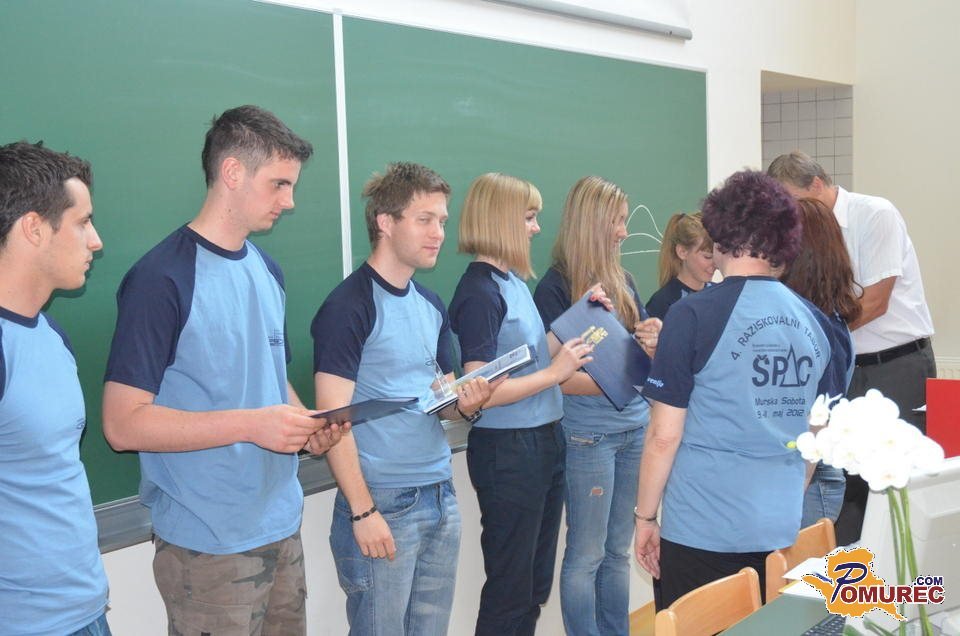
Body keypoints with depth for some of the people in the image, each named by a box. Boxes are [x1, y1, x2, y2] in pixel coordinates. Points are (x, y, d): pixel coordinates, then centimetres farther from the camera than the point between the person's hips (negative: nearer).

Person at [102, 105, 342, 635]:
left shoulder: (267, 270, 10)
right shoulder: (161, 279, -15)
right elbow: (123, 423, -18)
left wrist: (304, 422, 0)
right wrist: (252, 425, -23)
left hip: (282, 526, 7)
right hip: (209, 546, -7)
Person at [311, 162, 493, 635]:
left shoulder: (431, 305, 10)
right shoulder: (348, 306, -13)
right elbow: (334, 417, -16)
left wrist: (465, 404, -6)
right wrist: (363, 511, -18)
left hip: (441, 497, 7)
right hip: (382, 503, -7)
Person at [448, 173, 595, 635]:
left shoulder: (514, 282, 9)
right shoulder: (479, 293, -17)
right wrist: (555, 372, -19)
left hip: (542, 441, 9)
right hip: (506, 451, -9)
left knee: (536, 583, 18)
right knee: (510, 589, 3)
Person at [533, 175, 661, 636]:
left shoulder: (622, 280, 9)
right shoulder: (556, 287, -9)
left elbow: (644, 351, 16)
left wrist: (653, 342, -7)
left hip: (634, 426, 6)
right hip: (588, 435, -6)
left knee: (619, 550, 15)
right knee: (586, 555, 5)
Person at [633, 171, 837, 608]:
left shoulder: (695, 315, -12)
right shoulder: (813, 321, 3)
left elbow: (664, 435, -12)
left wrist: (645, 517, -1)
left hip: (701, 530, -5)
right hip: (781, 530, 5)